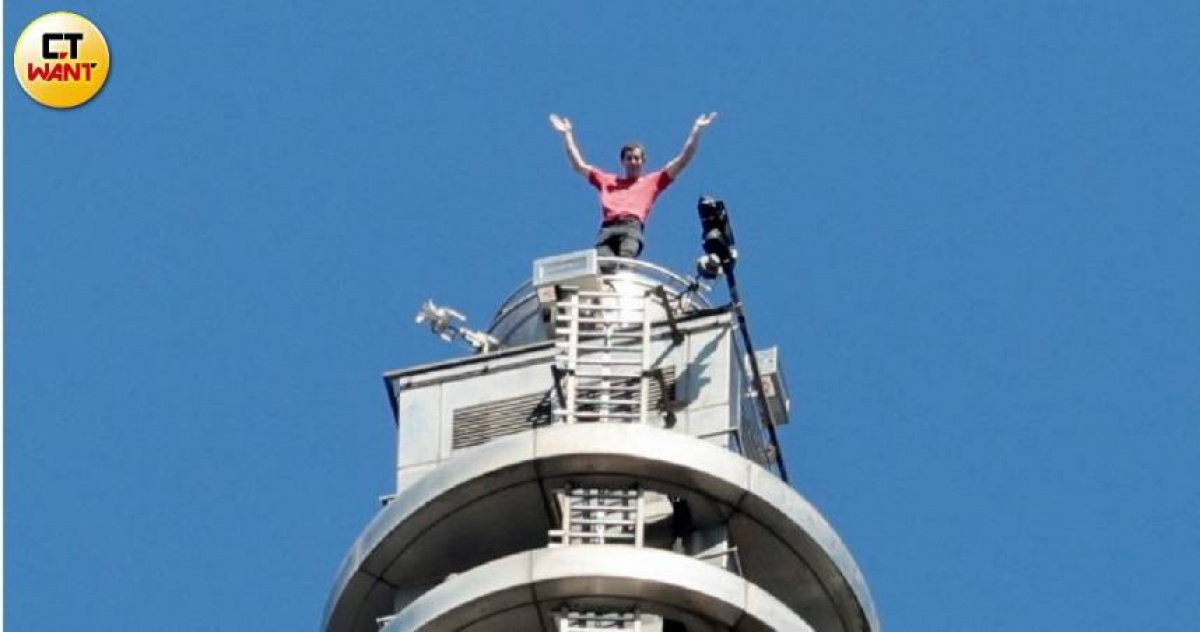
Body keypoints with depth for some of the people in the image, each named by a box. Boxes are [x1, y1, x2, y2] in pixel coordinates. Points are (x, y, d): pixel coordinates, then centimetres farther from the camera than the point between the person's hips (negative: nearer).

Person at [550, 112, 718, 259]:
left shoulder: (652, 181, 31)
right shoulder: (608, 181, 37)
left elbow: (683, 161, 27)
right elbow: (578, 165, 41)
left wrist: (697, 130, 23)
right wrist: (567, 134, 41)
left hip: (631, 227, -2)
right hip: (607, 229, 2)